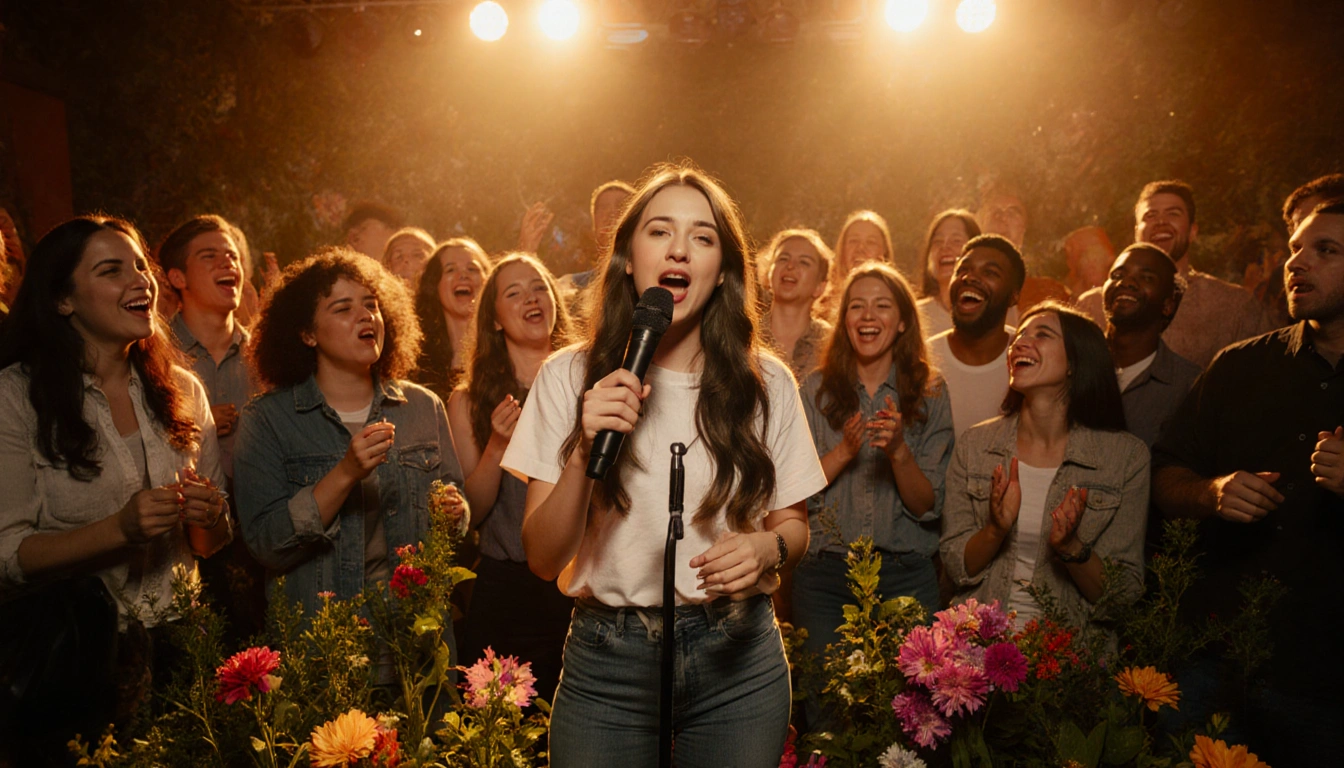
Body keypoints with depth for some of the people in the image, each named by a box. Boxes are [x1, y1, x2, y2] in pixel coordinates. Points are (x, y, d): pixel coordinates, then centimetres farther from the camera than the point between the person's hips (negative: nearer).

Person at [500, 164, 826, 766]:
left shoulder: (766, 384, -2)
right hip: (606, 658, 0)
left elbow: (794, 524, 8)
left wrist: (767, 548, -15)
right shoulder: (570, 377, -5)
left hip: (736, 657, 1)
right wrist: (586, 451, -22)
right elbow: (542, 559, -7)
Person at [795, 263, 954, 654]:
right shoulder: (817, 390, 2)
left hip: (906, 576, 0)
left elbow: (928, 508, -2)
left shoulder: (930, 394, 2)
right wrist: (844, 450, -16)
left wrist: (899, 451, -19)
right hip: (825, 574, 0)